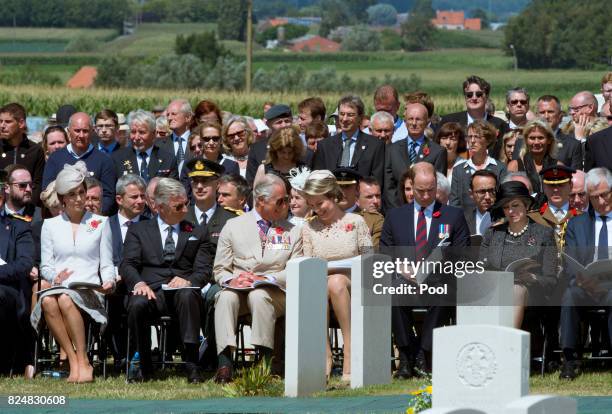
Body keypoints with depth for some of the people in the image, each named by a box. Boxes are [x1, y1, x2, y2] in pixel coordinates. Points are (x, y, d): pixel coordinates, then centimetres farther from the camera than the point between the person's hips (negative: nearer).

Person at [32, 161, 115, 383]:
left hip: (89, 291, -1)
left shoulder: (100, 223, 17)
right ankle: (73, 362, -34)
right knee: (47, 302, -37)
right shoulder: (50, 225, 18)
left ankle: (83, 362, -34)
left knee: (66, 300, -38)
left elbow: (107, 264, 13)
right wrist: (55, 277, -9)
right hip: (59, 287, 1)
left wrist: (108, 282, -9)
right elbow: (45, 265, 14)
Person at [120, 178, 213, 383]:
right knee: (137, 304, -35)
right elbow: (127, 265, 6)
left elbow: (204, 271, 11)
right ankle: (142, 364, -15)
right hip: (151, 291, 0)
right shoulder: (138, 230, 18)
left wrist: (187, 281, -12)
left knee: (188, 295, -36)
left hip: (182, 291, 0)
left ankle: (191, 364, -37)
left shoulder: (196, 233, 22)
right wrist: (139, 283, -17)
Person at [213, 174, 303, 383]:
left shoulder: (292, 232, 16)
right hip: (237, 288, 1)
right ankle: (224, 363, -44)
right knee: (226, 297, -34)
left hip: (274, 292, -1)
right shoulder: (233, 226, 15)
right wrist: (231, 280, -12)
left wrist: (266, 279, -11)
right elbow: (220, 269, 12)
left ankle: (265, 359, -40)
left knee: (259, 295, -36)